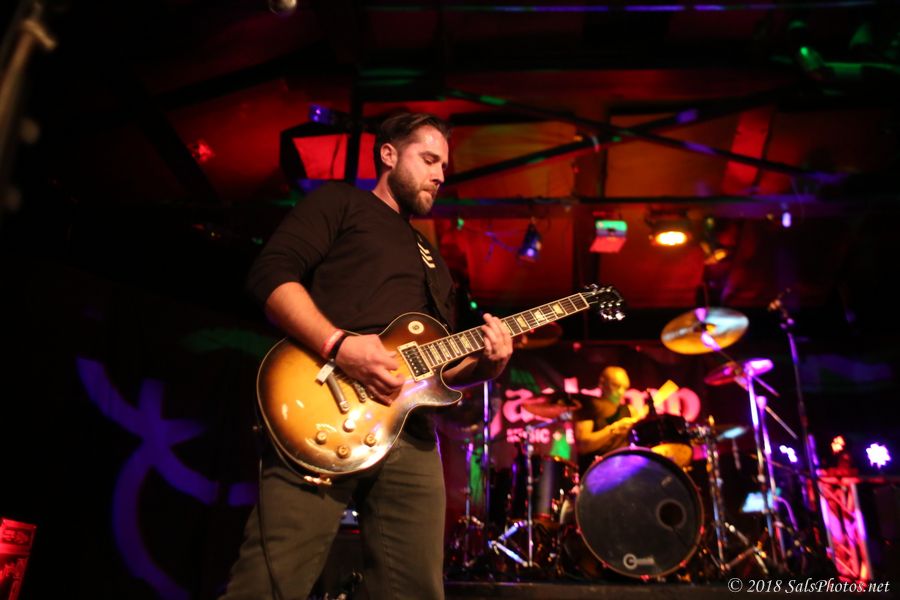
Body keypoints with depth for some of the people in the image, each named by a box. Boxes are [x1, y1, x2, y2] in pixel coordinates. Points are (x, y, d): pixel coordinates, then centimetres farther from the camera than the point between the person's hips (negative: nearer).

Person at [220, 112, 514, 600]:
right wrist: (338, 345, -18)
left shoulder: (432, 262, 30)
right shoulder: (340, 202, 11)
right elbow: (271, 273, -5)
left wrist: (484, 364, 6)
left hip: (411, 435, 7)